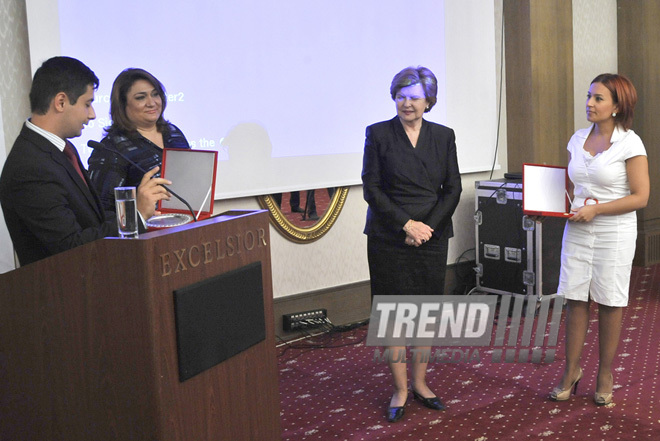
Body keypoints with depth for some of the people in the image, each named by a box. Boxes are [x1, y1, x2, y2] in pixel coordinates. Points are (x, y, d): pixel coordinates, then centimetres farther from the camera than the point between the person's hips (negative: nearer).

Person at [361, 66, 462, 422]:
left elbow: (453, 189, 4)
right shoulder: (378, 134, -1)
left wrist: (428, 226, -9)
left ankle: (420, 383, 23)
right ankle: (400, 389, 13)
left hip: (431, 236, 3)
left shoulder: (443, 136, 6)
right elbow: (371, 188, -6)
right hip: (389, 238, -2)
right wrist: (407, 224, -13)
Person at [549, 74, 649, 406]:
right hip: (578, 230, 4)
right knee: (575, 300, 4)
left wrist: (595, 209, -17)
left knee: (609, 303, 5)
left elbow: (640, 197, -12)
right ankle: (571, 371, 15)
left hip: (614, 233, -4)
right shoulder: (578, 139, 8)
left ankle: (605, 376, 19)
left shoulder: (630, 143, -8)